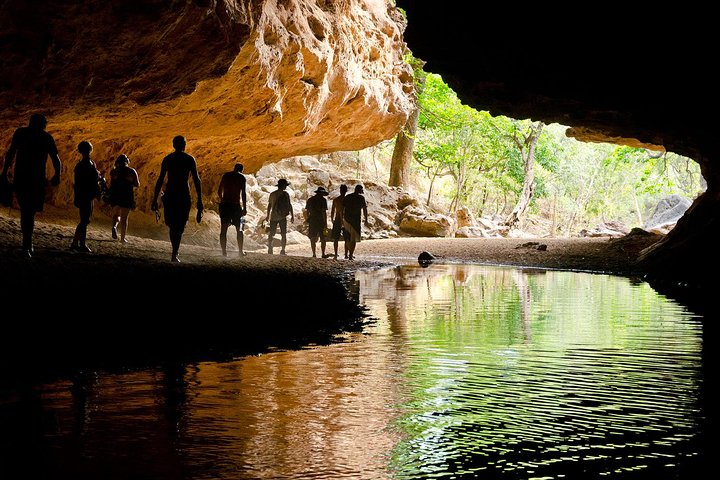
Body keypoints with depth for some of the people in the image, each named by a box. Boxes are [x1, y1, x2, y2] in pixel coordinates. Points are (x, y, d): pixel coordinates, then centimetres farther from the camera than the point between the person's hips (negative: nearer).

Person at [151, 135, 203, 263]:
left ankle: (175, 251, 21)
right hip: (184, 195, -2)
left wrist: (155, 200, 7)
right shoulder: (190, 159, 1)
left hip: (169, 195, 2)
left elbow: (160, 180, 4)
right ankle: (174, 254, -11)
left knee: (172, 225, 16)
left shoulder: (167, 159, 7)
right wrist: (199, 200, -2)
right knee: (179, 226, 0)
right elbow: (196, 180, -4)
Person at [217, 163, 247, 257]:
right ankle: (240, 251, 8)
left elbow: (219, 191, 13)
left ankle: (224, 251, -6)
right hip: (236, 205, -2)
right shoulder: (242, 177, 1)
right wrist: (245, 208, -8)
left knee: (223, 229, 1)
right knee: (239, 230, 9)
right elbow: (243, 193, -8)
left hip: (224, 204, 3)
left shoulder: (225, 175, 11)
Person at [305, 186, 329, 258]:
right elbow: (324, 212, -12)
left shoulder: (310, 199, 8)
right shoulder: (323, 200, -7)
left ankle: (314, 254, 7)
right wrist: (325, 223, -10)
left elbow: (307, 211, 12)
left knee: (313, 238, 9)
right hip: (321, 221, -4)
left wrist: (308, 220, 21)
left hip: (312, 221, 4)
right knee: (323, 239, 4)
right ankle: (323, 254, 0)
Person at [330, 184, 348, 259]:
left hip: (337, 220, 1)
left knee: (335, 239, 8)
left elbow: (332, 211, 3)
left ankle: (336, 254, -1)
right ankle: (346, 254, 6)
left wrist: (332, 220, 14)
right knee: (346, 239, 8)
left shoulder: (335, 199, 0)